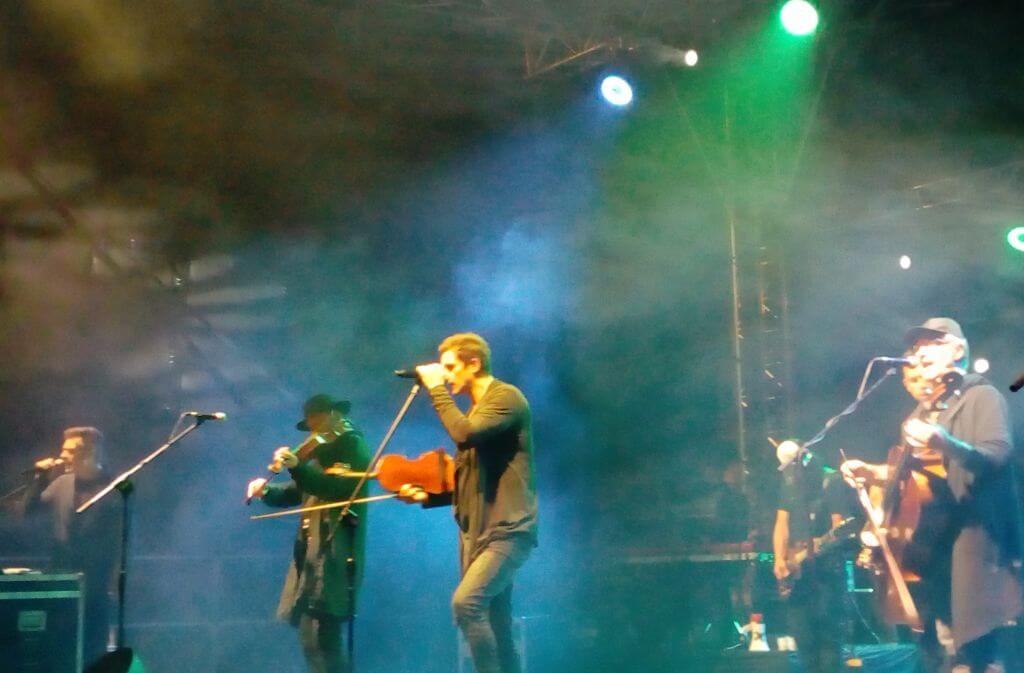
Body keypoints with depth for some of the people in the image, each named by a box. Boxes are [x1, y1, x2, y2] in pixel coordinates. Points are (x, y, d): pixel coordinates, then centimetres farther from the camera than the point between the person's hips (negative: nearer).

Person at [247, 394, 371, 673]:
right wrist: (268, 490, 1)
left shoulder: (354, 447, -4)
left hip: (336, 553, -9)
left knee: (319, 637, -14)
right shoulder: (322, 452, 23)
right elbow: (300, 492, 20)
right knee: (318, 635, 11)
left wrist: (298, 467, -32)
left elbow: (341, 489, -21)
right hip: (312, 551, 9)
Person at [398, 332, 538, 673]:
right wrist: (426, 495, 8)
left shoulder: (506, 397, -8)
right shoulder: (475, 410, 20)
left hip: (507, 530, -9)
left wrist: (437, 390, -14)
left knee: (467, 601, -24)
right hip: (476, 532, 9)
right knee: (495, 628, 8)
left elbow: (464, 434, -26)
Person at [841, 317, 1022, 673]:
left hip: (973, 539, -8)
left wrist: (944, 443, -35)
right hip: (931, 541, 8)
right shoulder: (924, 410, 20)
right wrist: (873, 472, 11)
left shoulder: (982, 396, -4)